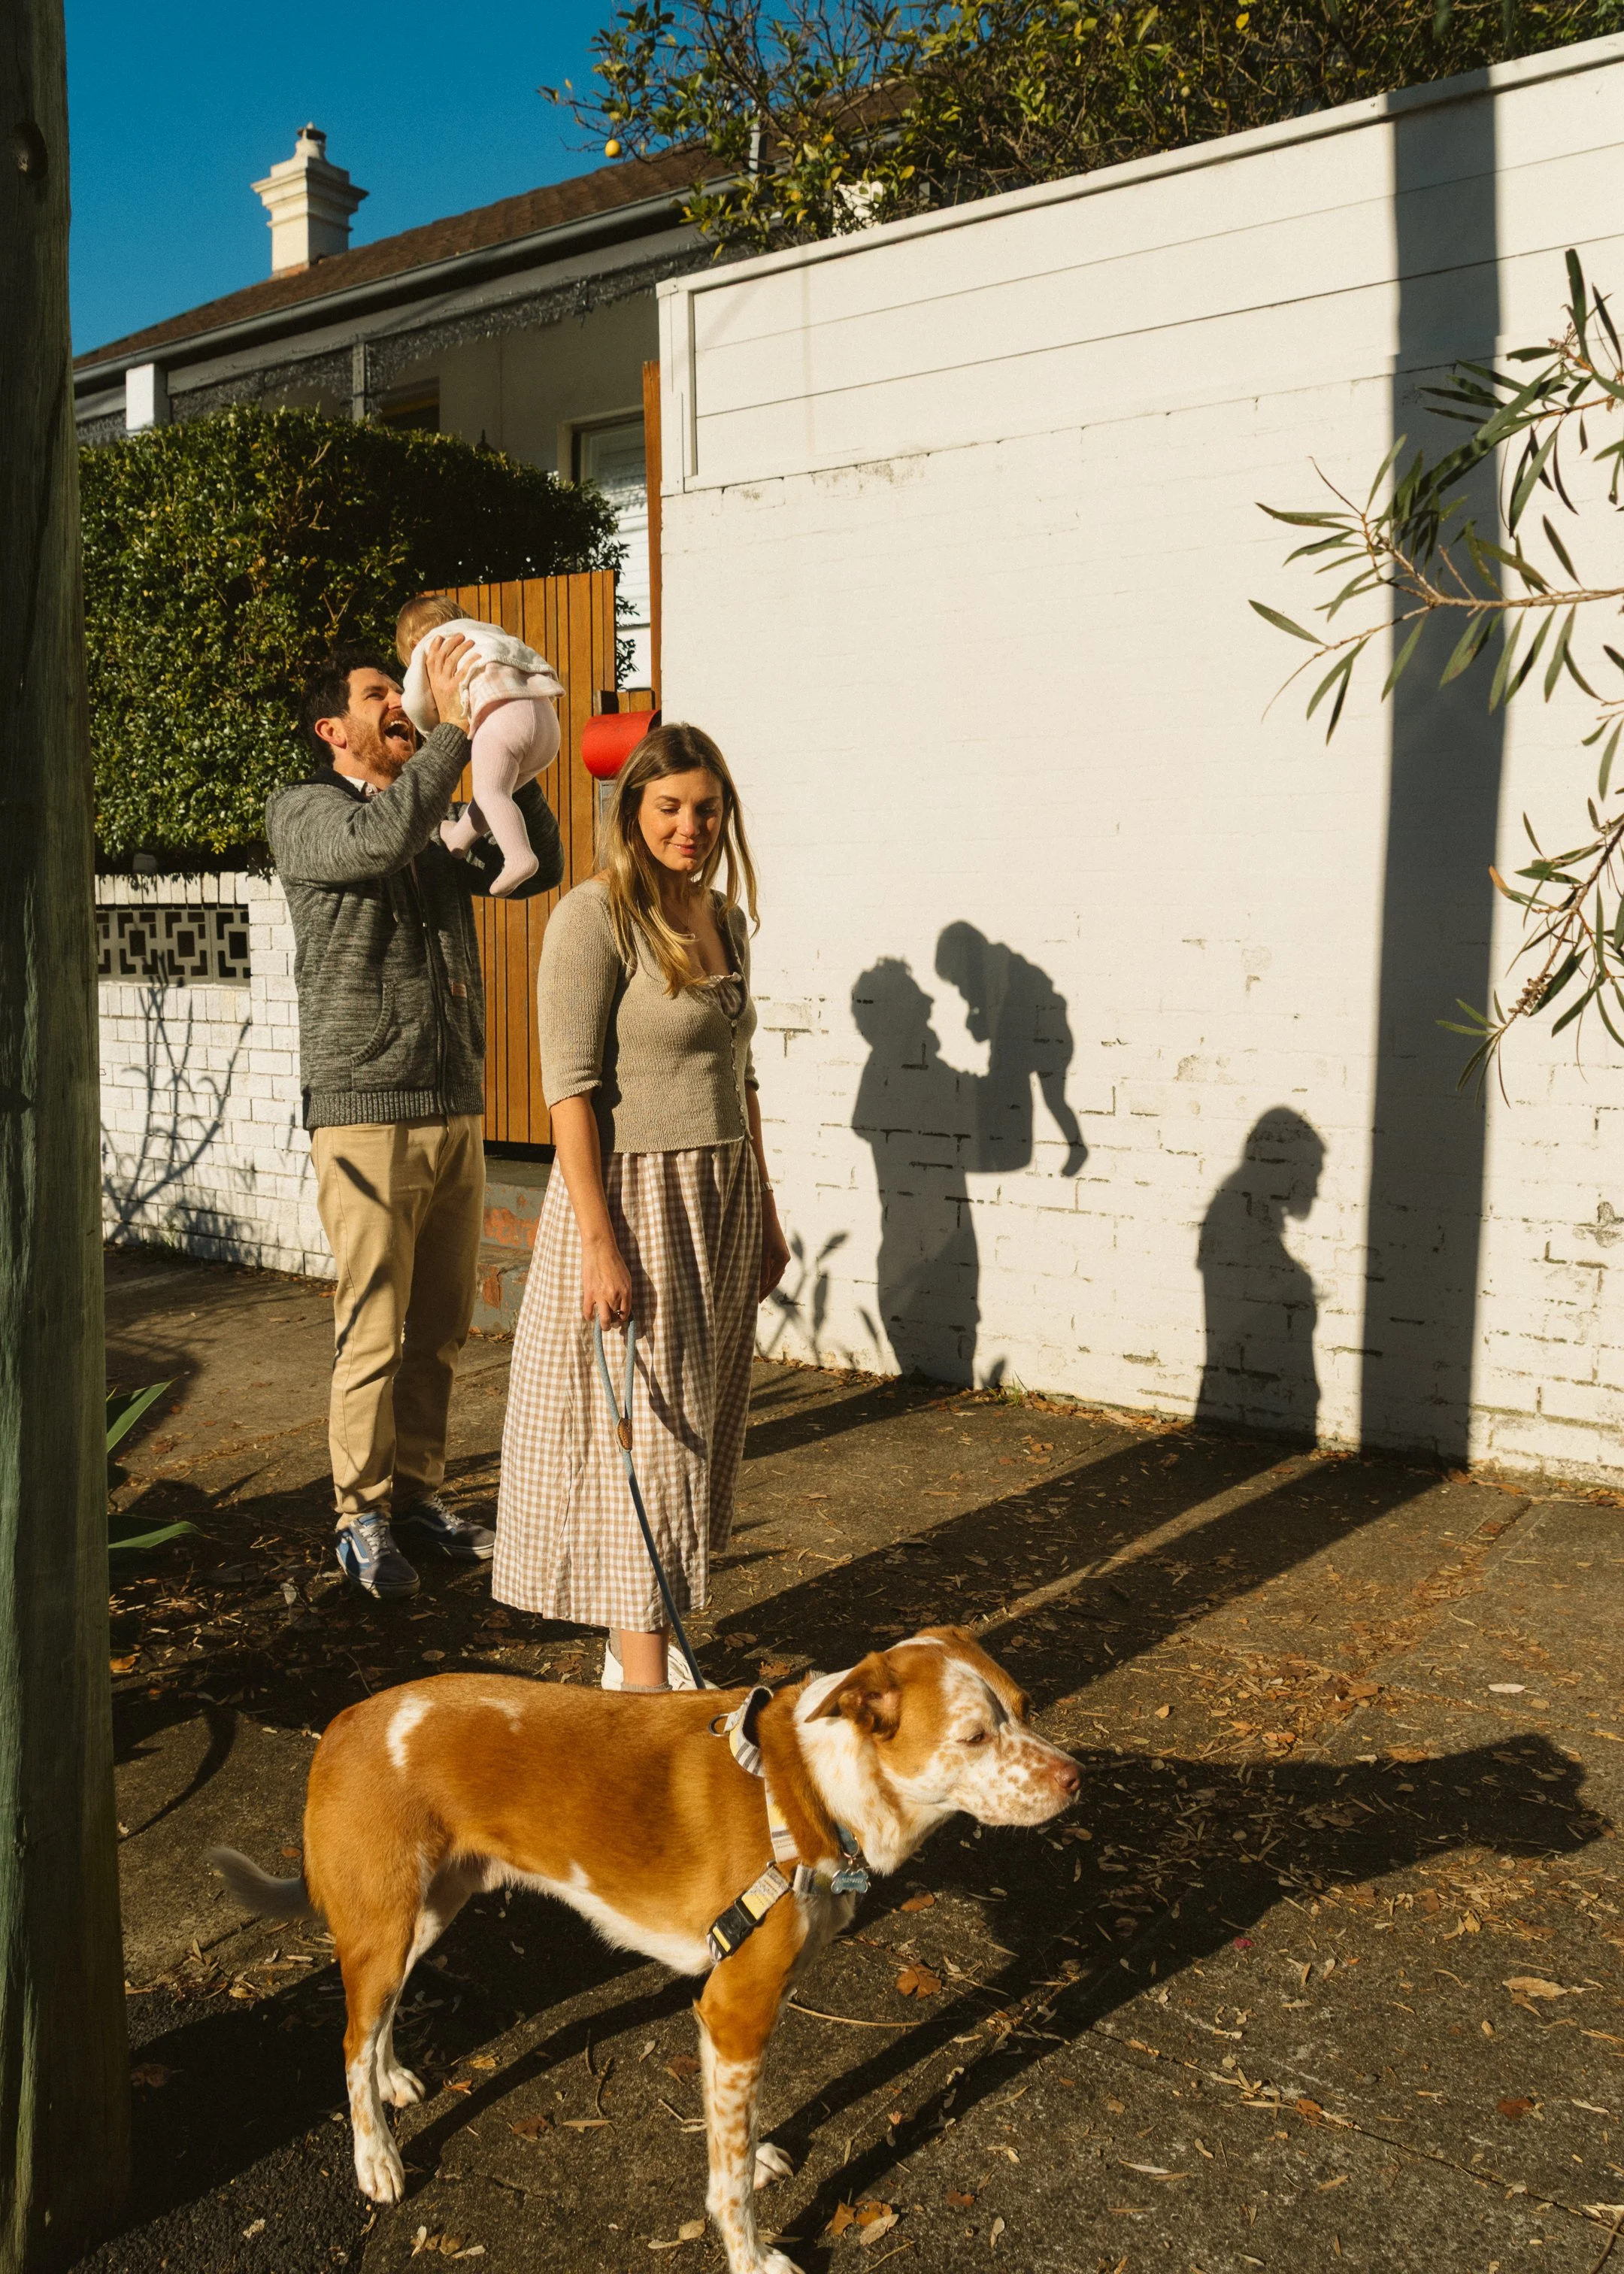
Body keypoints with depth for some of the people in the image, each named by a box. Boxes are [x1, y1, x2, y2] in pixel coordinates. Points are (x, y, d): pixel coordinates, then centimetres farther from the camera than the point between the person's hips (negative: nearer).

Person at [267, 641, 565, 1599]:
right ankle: (363, 1518, 11)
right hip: (367, 1114, -6)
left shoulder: (440, 827, 17)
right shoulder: (304, 811, -1)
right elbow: (378, 839, -22)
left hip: (458, 1107, 6)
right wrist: (455, 732, -17)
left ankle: (419, 1491, 24)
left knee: (442, 1328, 11)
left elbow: (538, 865, 10)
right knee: (374, 1331, -3)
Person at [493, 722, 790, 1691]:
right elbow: (571, 1086, -16)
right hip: (634, 1198, -8)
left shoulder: (725, 918, 11)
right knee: (639, 1439, -3)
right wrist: (599, 1239, -21)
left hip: (721, 1202, 8)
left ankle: (639, 1644, 28)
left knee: (698, 1432, 13)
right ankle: (645, 1686, 6)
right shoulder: (595, 917, -11)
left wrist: (764, 1210, 17)